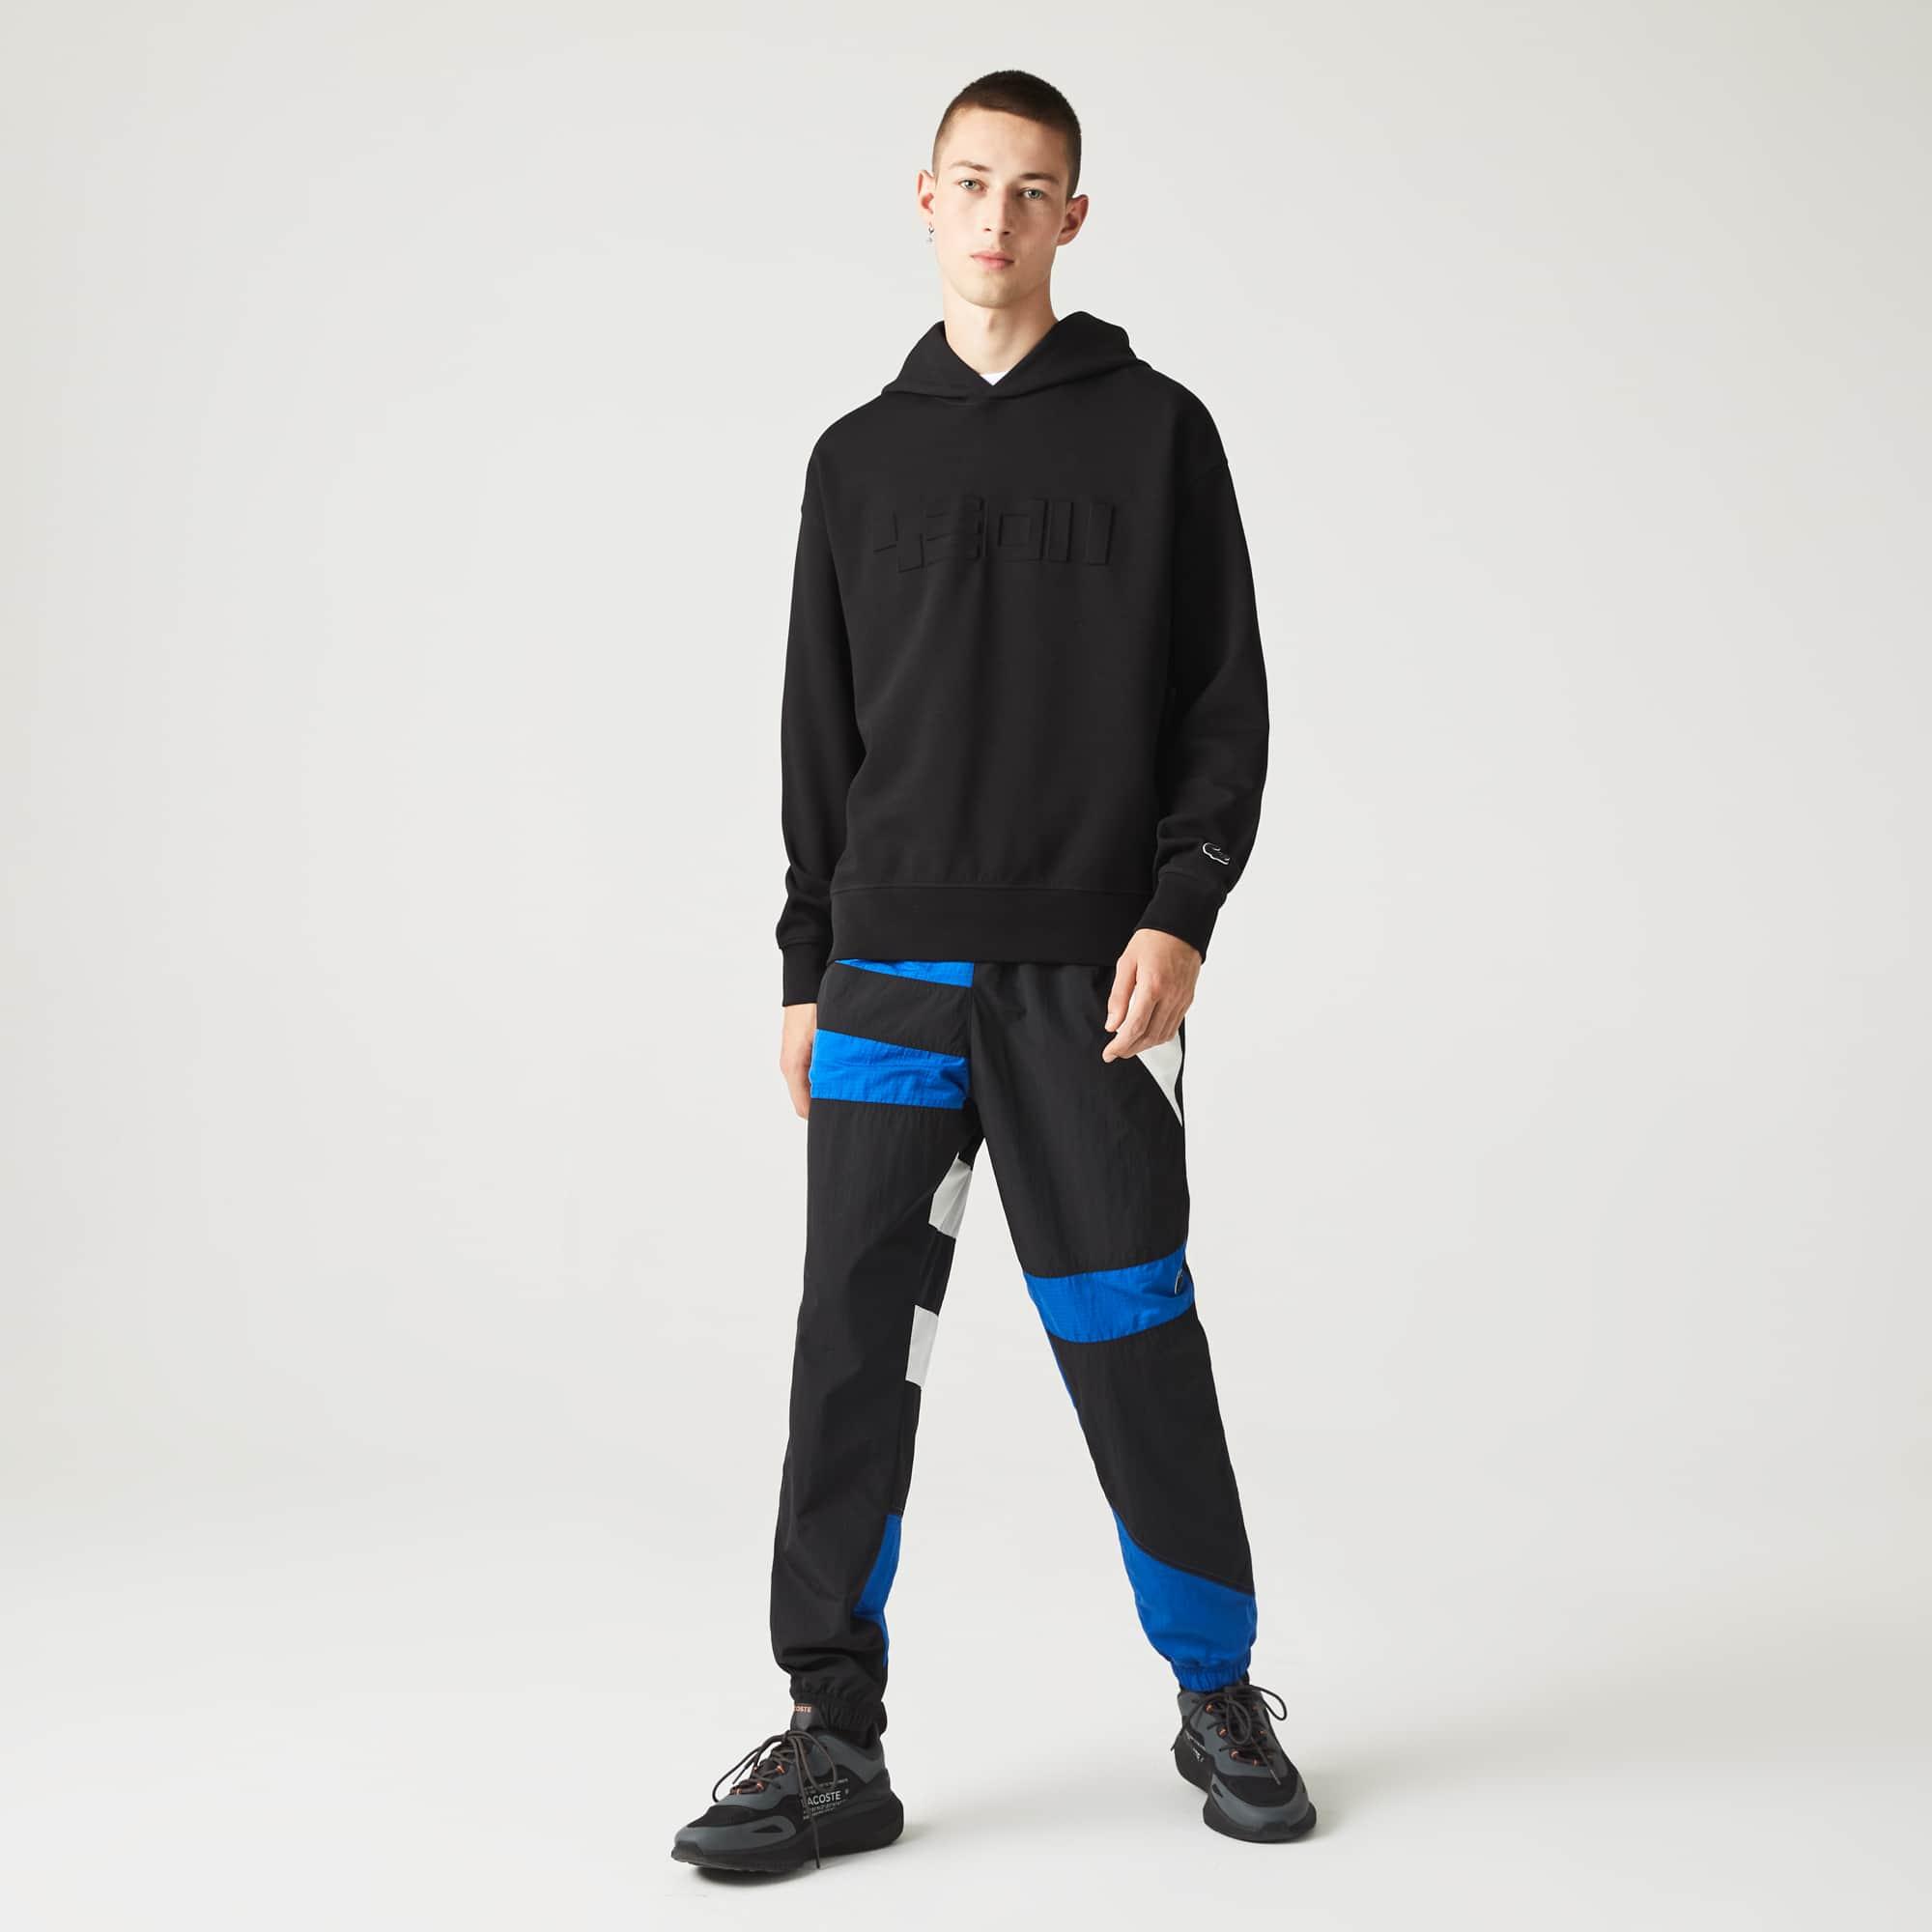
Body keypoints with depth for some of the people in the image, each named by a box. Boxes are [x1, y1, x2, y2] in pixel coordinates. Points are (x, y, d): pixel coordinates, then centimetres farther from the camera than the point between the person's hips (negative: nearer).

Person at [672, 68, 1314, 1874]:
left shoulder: (1156, 431, 6)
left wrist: (1181, 912, -10)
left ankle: (1220, 1694, 20)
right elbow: (819, 735, 14)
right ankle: (833, 1737, 11)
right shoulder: (861, 455, 13)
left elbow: (1226, 700, 3)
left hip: (1089, 974, -2)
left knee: (1132, 1338, 1)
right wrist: (804, 971, 10)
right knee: (854, 1343, 1)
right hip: (888, 974, 3)